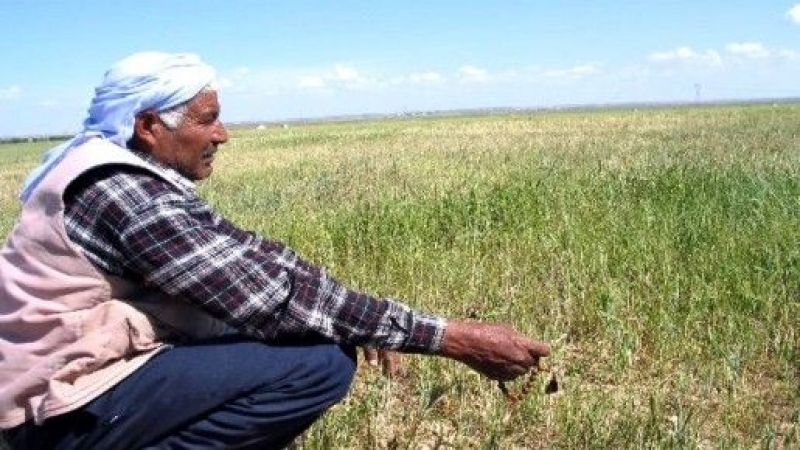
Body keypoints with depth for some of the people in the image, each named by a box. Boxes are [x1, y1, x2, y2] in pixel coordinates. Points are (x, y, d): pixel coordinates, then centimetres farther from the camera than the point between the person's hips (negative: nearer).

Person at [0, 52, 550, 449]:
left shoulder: (132, 172, 7)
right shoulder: (123, 193, -24)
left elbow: (248, 257, 5)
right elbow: (272, 295, -28)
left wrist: (365, 320, -4)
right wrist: (455, 338, -25)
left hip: (83, 375, 10)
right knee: (323, 361, -22)